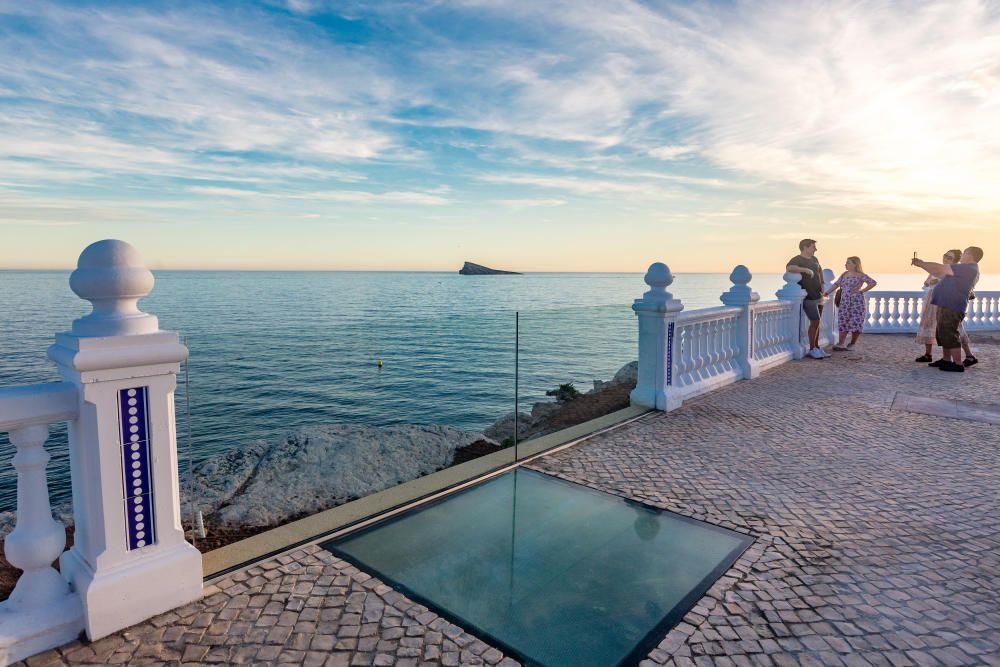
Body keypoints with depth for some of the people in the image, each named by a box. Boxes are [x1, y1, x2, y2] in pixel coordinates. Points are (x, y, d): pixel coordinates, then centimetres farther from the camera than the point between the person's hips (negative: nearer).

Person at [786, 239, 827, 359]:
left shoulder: (814, 259, 13)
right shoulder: (796, 260, -12)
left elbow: (820, 271, 28)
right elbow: (789, 268, -33)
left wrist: (822, 285, 17)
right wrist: (806, 270, -31)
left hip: (818, 296, 8)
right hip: (808, 298, -8)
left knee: (817, 322, 10)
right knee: (815, 322, -11)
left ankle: (817, 347, 18)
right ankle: (812, 349, 0)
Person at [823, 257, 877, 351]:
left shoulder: (860, 275, -6)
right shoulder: (844, 275, 12)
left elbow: (873, 282, -10)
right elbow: (836, 284, 11)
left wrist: (861, 291, -11)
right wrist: (826, 293, 1)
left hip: (857, 302, -5)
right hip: (844, 302, 5)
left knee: (856, 323, -3)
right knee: (843, 322, 1)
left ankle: (852, 344, 10)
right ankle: (841, 344, -2)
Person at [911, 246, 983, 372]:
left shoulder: (968, 268, -14)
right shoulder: (967, 270, 18)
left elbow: (940, 269, -15)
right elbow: (941, 274, 21)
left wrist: (920, 263, -5)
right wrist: (922, 264, 18)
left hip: (952, 308, -11)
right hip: (947, 306, 11)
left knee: (949, 335, -8)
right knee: (942, 334, 17)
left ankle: (958, 364, -5)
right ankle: (946, 360, 25)